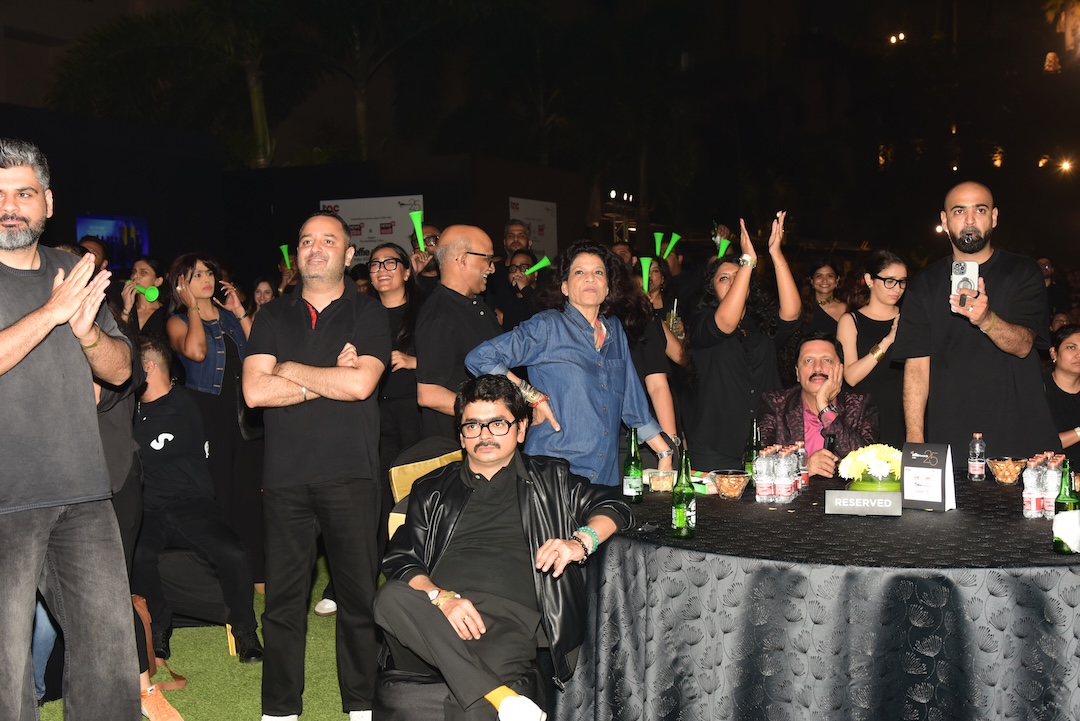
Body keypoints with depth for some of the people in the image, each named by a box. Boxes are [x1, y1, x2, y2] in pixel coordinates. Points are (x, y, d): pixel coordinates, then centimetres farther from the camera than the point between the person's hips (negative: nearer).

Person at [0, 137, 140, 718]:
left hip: (84, 496, 5)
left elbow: (120, 369, 12)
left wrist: (88, 332, -8)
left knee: (111, 647, 6)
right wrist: (51, 313, -19)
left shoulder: (74, 274, 15)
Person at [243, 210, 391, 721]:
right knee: (283, 597, 6)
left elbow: (360, 383, -11)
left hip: (351, 473, -2)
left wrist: (290, 370, -3)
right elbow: (255, 390, -1)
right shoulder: (273, 318, 13)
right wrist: (328, 380, -6)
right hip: (285, 476, 2)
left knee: (359, 593, 4)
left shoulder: (368, 314, 6)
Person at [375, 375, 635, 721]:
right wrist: (440, 597, -9)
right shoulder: (432, 490, 25)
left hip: (510, 618, -3)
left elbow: (614, 508, 18)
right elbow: (399, 560, 13)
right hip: (437, 615, 4)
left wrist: (581, 541, -6)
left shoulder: (551, 479, 25)